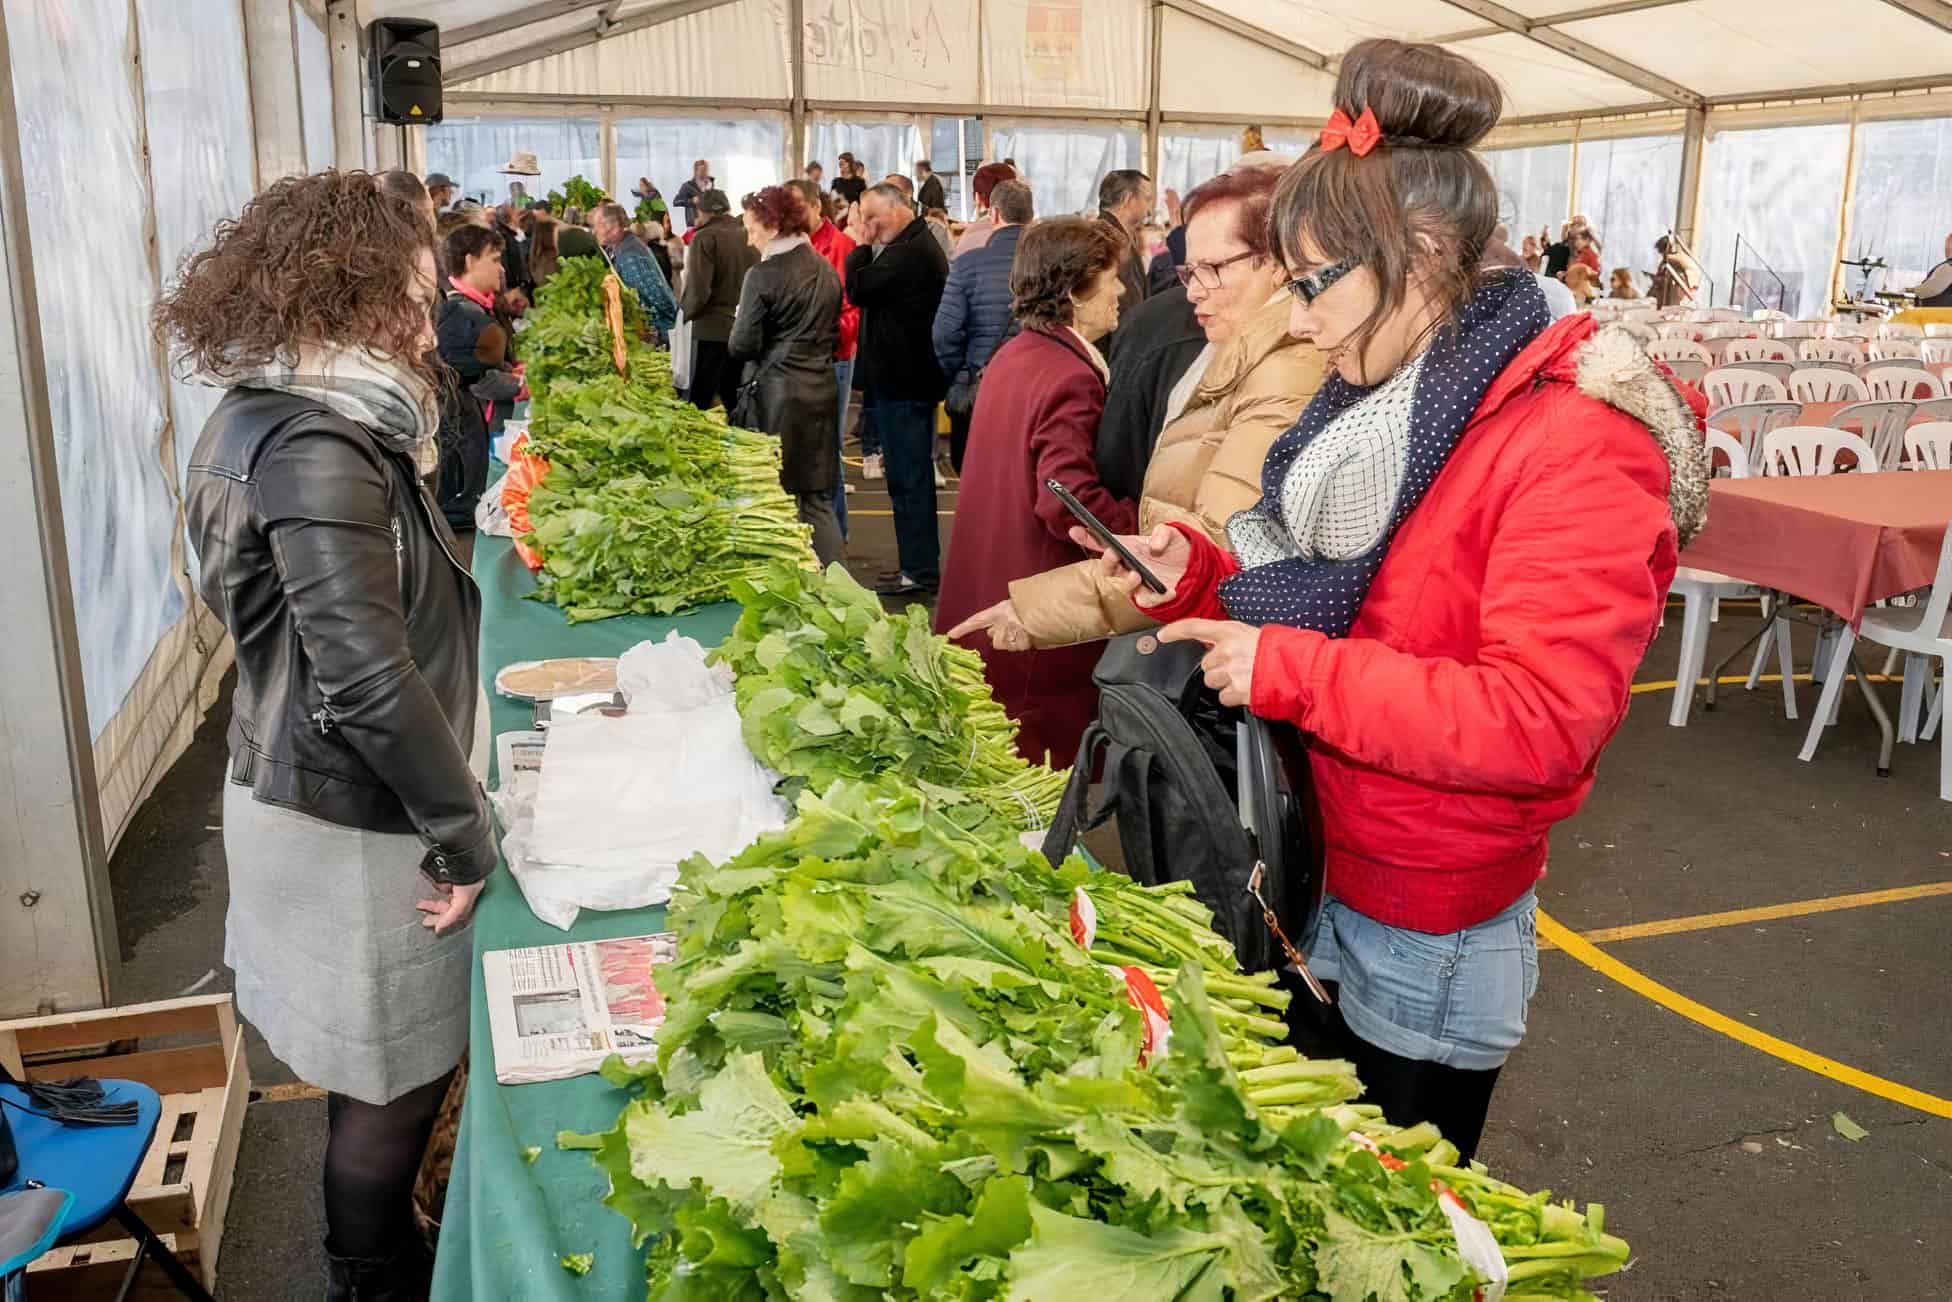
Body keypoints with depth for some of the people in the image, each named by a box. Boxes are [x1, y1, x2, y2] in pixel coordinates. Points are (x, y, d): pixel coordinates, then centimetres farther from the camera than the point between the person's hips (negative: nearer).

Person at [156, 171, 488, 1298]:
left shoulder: (272, 420, 6)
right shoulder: (318, 453, -25)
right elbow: (369, 680, -29)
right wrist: (465, 831, -21)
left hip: (314, 792, 10)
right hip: (356, 823, -10)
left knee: (383, 1068, 26)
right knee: (395, 1080, 10)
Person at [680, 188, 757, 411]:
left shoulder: (704, 238, -10)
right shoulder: (748, 236, 6)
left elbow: (698, 291, -17)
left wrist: (683, 313, 0)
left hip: (711, 329, -6)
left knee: (699, 401, 0)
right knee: (733, 400, 14)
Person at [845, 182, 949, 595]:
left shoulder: (907, 253, -17)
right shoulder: (922, 246, 17)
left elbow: (858, 289, -15)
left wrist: (862, 247, -5)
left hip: (899, 382, -11)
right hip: (915, 378, 11)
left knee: (908, 478, -6)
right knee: (914, 475, 14)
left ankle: (919, 569, -2)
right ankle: (922, 565, 21)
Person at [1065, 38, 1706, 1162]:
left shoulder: (1575, 444, -21)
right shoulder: (1379, 406, 6)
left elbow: (1542, 722, -28)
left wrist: (1288, 670, -28)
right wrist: (1202, 578, -5)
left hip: (1424, 936, -7)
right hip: (1306, 881, 8)